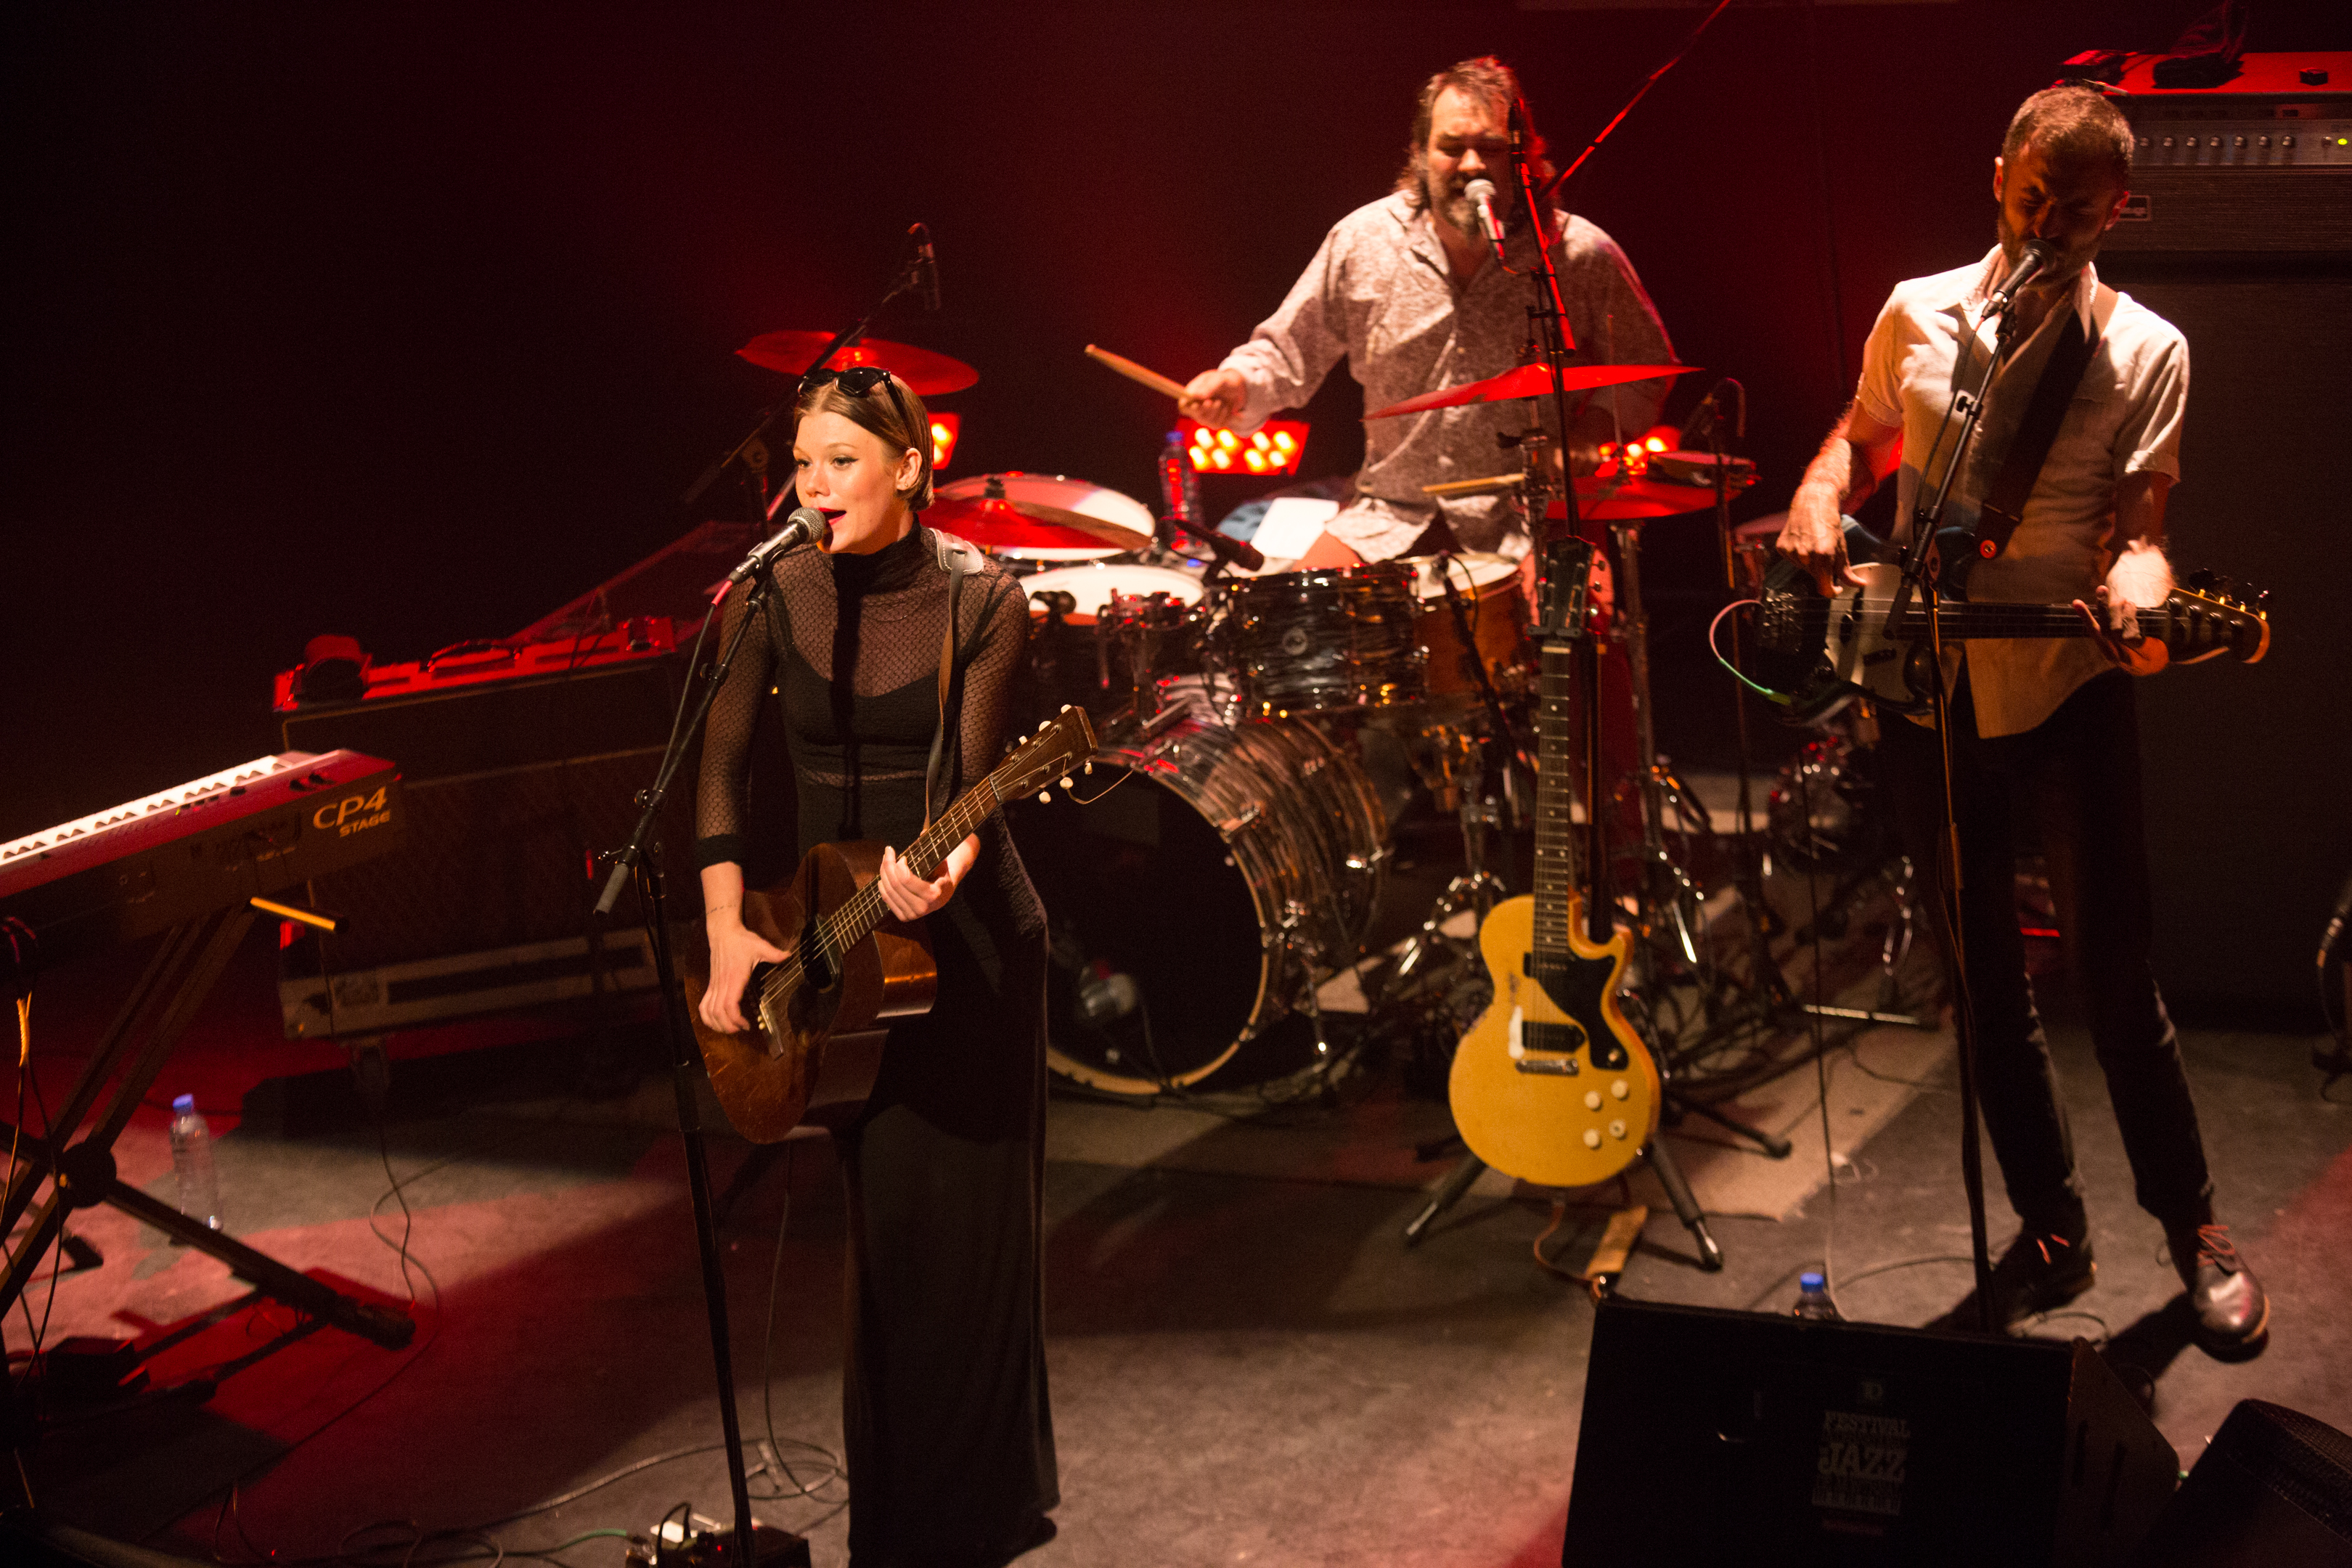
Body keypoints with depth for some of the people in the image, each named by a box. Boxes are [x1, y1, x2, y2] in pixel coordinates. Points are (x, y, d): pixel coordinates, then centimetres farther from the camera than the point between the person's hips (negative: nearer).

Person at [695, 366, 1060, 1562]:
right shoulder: (772, 599, -3)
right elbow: (721, 767, -4)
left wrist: (946, 864, -37)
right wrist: (727, 933, -14)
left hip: (966, 934, -2)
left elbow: (972, 776, -15)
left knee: (970, 1219, 2)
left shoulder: (980, 602, -8)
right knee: (881, 1220, 8)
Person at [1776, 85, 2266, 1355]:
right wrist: (1819, 500, -3)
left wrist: (2136, 584, -30)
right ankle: (2050, 1234, 24)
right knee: (1987, 981, 11)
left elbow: (2135, 521, -8)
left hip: (2064, 687, -3)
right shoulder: (1918, 316, 5)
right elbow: (1858, 435, 19)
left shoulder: (2145, 352, -3)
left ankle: (2193, 1229, 16)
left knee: (2114, 975, -2)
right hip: (1923, 683, 3)